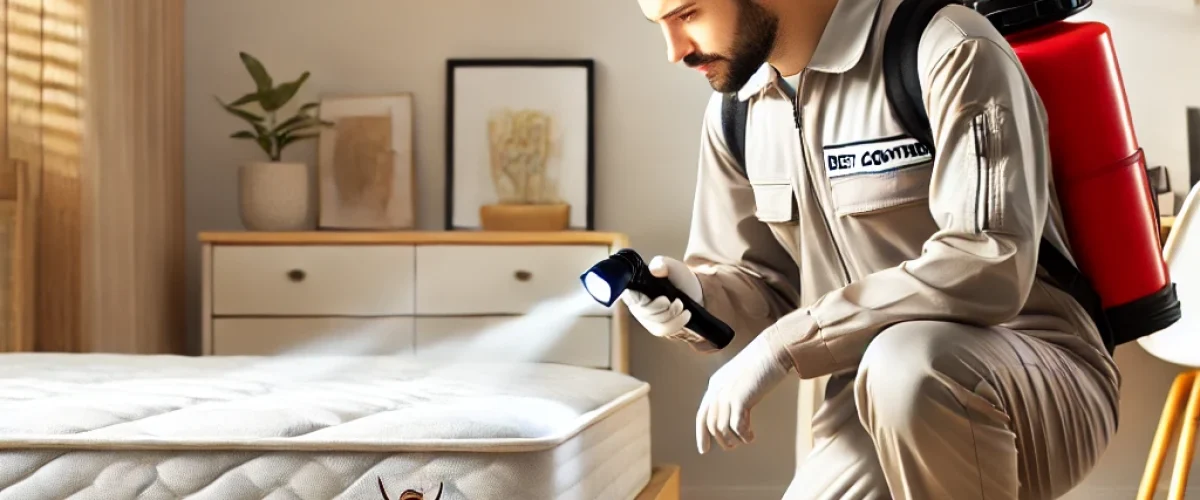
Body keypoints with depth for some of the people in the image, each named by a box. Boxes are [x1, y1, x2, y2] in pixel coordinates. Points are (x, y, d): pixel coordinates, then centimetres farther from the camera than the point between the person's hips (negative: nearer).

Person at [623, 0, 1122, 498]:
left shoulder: (948, 52, -17)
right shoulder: (735, 111, 6)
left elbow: (989, 271, -28)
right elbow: (767, 280, 16)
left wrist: (783, 345, -27)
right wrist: (698, 297, -8)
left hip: (1039, 382, -6)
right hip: (878, 409, 7)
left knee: (904, 366, -38)